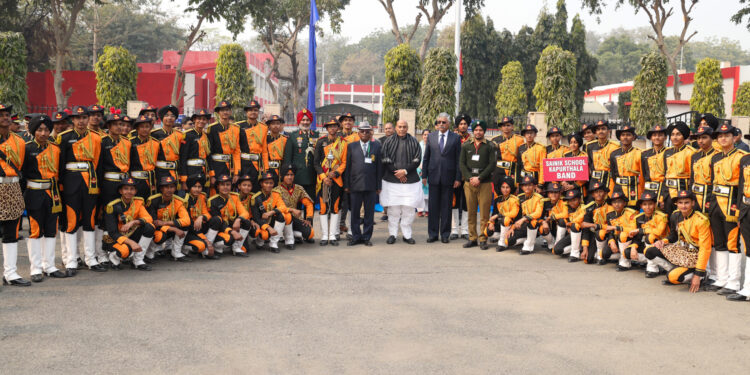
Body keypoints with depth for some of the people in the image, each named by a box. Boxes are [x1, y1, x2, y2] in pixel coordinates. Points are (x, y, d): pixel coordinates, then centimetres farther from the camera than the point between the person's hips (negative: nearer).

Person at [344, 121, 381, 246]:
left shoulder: (377, 146, 7)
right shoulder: (351, 146, 8)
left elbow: (379, 167, 5)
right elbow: (348, 166, 7)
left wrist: (378, 185, 1)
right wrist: (346, 185, 2)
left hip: (371, 185, 0)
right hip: (355, 184, 0)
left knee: (369, 212, 4)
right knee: (355, 212, 5)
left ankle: (366, 237, 14)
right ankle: (356, 237, 15)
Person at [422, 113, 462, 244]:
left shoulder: (456, 138, 2)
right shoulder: (431, 136, 9)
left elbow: (458, 159, 1)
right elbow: (426, 157, 10)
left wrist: (458, 178, -4)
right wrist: (424, 175, 5)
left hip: (448, 177, -2)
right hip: (434, 176, 2)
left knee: (446, 207, 4)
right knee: (433, 207, 4)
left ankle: (445, 234, 12)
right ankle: (433, 233, 12)